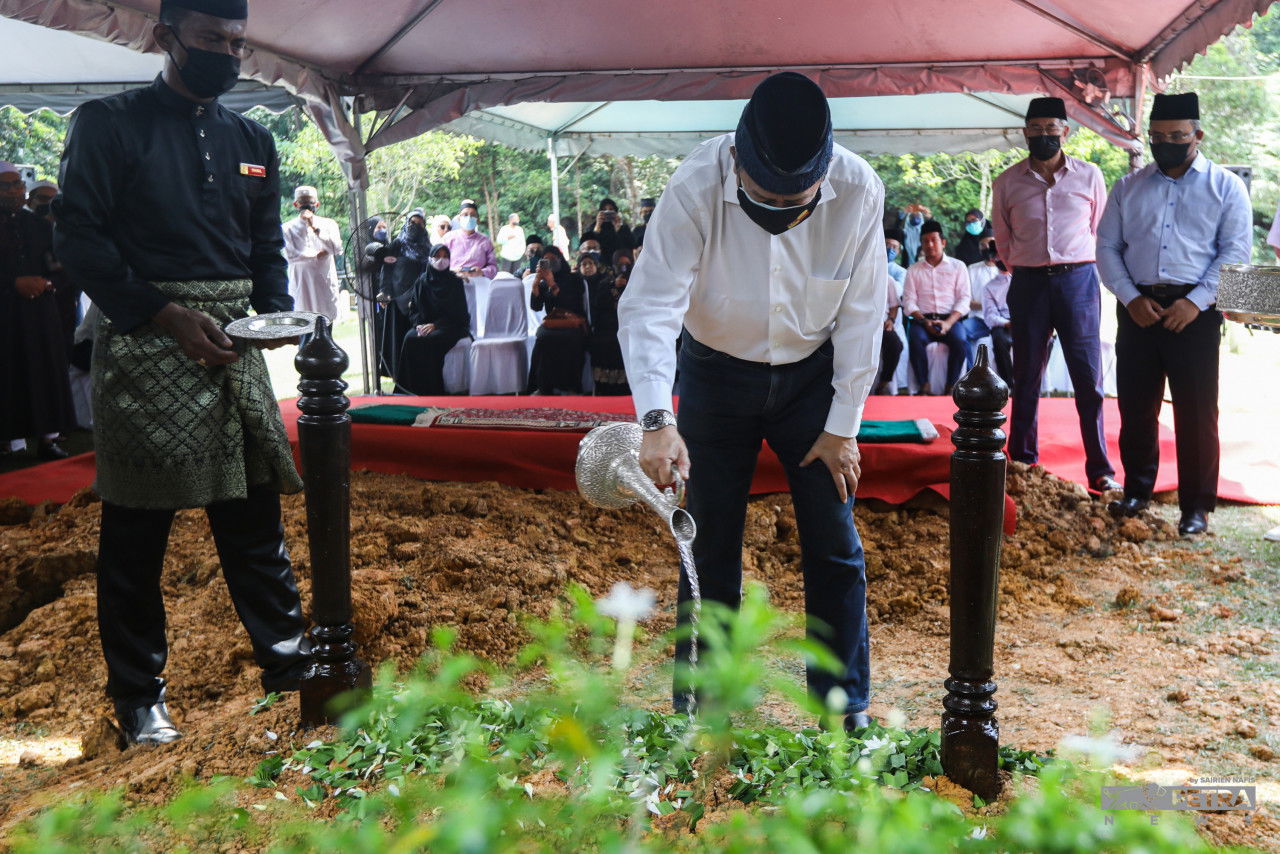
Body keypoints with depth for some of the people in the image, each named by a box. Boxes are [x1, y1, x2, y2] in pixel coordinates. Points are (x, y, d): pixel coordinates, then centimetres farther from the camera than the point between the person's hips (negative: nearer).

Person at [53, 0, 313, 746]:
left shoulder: (252, 140, 15)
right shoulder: (108, 124, 0)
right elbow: (82, 239, -6)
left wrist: (277, 313, -3)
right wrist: (169, 315, -17)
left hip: (235, 347, 4)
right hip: (144, 342, -4)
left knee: (255, 513, 8)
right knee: (137, 529, 4)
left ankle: (288, 659, 19)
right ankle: (140, 697, 16)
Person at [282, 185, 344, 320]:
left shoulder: (328, 224, 6)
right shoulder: (288, 228, 3)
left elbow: (337, 249, -10)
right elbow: (290, 256, -9)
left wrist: (316, 228, -14)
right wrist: (318, 254, -6)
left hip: (325, 282, 1)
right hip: (301, 284, -1)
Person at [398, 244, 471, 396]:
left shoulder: (455, 282, 1)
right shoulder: (421, 281, 11)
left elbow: (457, 312, -5)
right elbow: (413, 309, 10)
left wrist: (435, 325, -16)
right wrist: (418, 325, -11)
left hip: (450, 326, -3)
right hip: (424, 324, 3)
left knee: (431, 340, -33)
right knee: (410, 338, -27)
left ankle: (433, 389, -25)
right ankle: (414, 388, -21)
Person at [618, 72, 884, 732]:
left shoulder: (858, 189, -21)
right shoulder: (696, 188, -27)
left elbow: (861, 315, -11)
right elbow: (649, 306, -29)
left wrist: (842, 426, -8)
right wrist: (656, 419, -42)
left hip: (811, 375, 1)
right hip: (717, 374, -1)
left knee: (835, 545, 2)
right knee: (709, 547, 2)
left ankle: (846, 703, 18)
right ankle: (698, 707, 17)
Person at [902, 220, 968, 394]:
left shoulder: (957, 266, 13)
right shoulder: (913, 270, 16)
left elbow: (964, 299, 4)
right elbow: (908, 302, 5)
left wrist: (948, 323, -13)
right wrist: (924, 321, -13)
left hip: (949, 319, 0)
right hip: (922, 319, 0)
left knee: (959, 341, -33)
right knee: (916, 339, -34)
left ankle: (950, 388, -27)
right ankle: (924, 387, -30)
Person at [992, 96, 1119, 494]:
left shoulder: (1089, 175, 4)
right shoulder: (1007, 183, 5)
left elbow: (1099, 229, 13)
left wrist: (1073, 265, 12)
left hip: (1077, 280, -1)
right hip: (1028, 283, 1)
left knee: (1088, 378, -3)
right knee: (1026, 378, 7)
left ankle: (1100, 470, 3)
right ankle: (1023, 462, 17)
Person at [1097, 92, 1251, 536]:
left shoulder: (1225, 186, 5)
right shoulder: (1128, 187, 13)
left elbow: (1235, 252, -2)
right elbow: (1107, 247, 9)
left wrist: (1196, 302, -15)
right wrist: (1131, 298, -6)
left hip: (1195, 312, -3)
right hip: (1138, 309, 3)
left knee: (1196, 414, 0)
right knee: (1135, 407, 9)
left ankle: (1196, 506, 10)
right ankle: (1136, 491, 24)